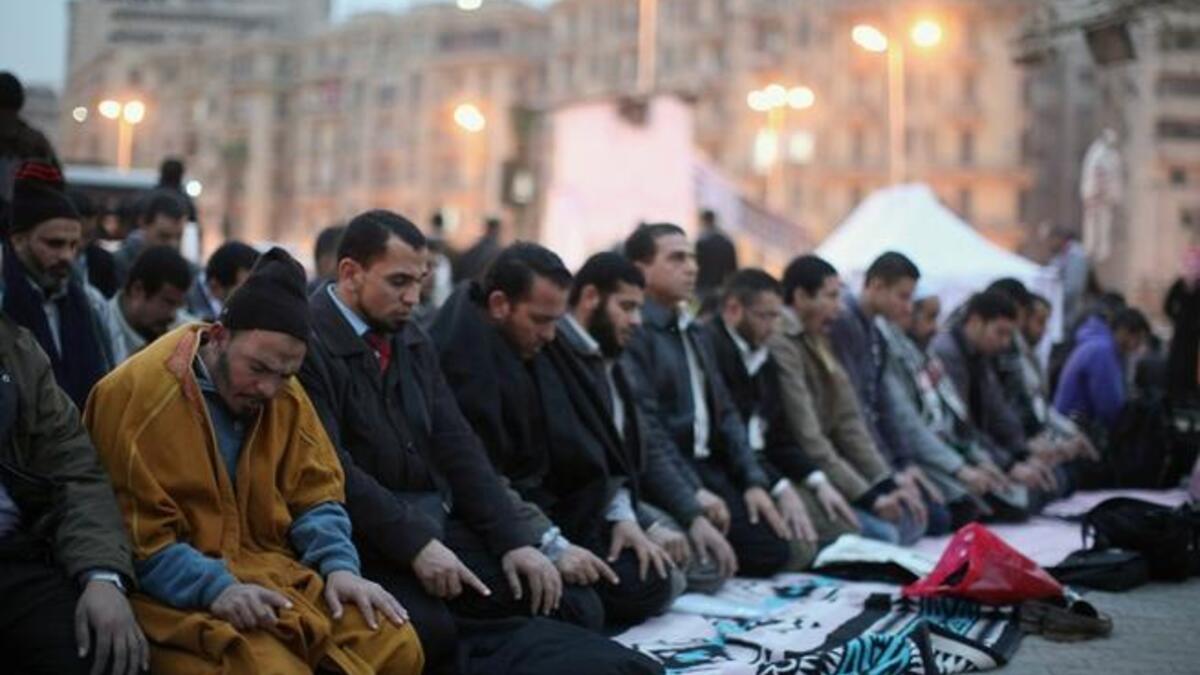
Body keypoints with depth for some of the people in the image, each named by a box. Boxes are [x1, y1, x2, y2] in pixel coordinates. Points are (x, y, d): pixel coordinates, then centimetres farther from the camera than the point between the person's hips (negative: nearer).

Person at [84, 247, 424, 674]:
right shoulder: (138, 393, -13)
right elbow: (132, 535, -14)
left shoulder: (285, 395, 5)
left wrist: (339, 566, -8)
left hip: (274, 571, 6)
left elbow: (314, 495, 11)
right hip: (179, 591, -6)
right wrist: (213, 588, -25)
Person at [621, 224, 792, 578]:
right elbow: (646, 425, -18)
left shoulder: (693, 332, 19)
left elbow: (724, 412, 16)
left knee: (773, 550, -3)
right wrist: (692, 490, -21)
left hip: (708, 468, 8)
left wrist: (753, 481, 5)